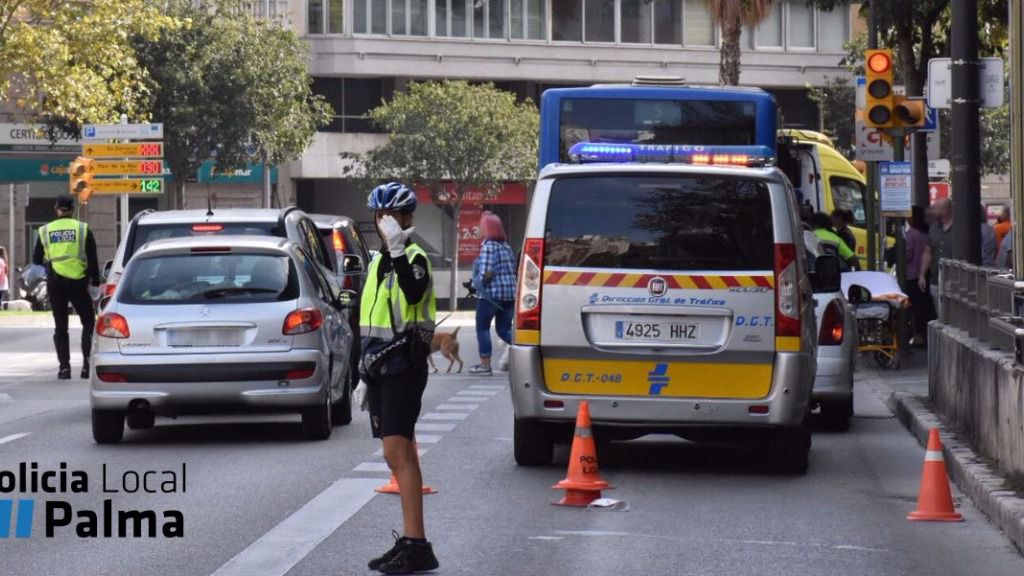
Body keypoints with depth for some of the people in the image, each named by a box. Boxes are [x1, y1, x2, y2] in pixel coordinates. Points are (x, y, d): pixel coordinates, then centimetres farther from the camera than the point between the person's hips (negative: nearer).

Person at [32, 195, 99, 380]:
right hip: (78, 282, -2)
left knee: (60, 327, 8)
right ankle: (87, 363, -2)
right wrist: (95, 283, 4)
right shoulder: (83, 229, -2)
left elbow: (37, 259, 8)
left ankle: (64, 366, 2)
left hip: (55, 283, 2)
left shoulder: (45, 231, 3)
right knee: (88, 323, 10)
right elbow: (93, 260, -4)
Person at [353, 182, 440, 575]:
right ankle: (411, 542, 14)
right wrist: (365, 376, 26)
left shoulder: (413, 257, -8)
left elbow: (414, 293, -32)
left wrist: (398, 251, -37)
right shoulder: (379, 262, 19)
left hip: (403, 366, -9)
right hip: (380, 367, 9)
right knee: (398, 455, 10)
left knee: (397, 451, -17)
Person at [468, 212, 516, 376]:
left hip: (491, 293, -8)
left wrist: (476, 283, -2)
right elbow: (513, 269, 13)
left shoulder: (488, 247, -12)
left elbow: (485, 273, -19)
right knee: (504, 329, 12)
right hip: (510, 293, 8)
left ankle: (485, 364, 4)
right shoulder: (506, 247, 13)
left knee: (482, 327, 5)